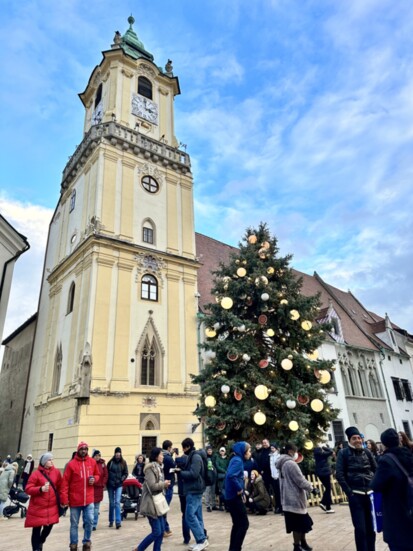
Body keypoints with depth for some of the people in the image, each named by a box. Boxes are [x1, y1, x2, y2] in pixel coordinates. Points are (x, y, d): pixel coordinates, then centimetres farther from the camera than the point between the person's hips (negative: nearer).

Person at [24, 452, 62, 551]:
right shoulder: (36, 473, -9)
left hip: (52, 507, 4)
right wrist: (41, 489, -24)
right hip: (38, 507, -3)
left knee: (49, 526, 11)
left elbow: (60, 487, 7)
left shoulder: (56, 472, 1)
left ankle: (40, 542, 40)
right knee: (37, 529, 3)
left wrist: (60, 500, 2)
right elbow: (28, 489, -10)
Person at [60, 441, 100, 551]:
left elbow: (97, 475, 15)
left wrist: (94, 479, -9)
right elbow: (65, 482, -8)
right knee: (74, 524, 11)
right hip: (75, 499, -2)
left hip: (89, 499, 2)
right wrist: (64, 499, -12)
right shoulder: (71, 464, -9)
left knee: (89, 521, 1)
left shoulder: (92, 462, 2)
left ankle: (87, 542, 22)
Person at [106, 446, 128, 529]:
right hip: (110, 485, 1)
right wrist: (108, 482, -8)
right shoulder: (111, 462, -4)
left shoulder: (123, 462, 0)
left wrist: (121, 479, -9)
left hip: (119, 485, -1)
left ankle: (118, 521, -7)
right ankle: (111, 521, 25)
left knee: (117, 502, -9)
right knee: (111, 503, 11)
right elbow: (107, 472, -1)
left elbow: (126, 473, 5)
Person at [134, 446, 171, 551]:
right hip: (151, 503, -9)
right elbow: (152, 486, -24)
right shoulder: (150, 468, -16)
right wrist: (164, 484, -12)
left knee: (161, 530, 9)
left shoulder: (158, 468, 12)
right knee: (156, 532, -4)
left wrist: (165, 484, 2)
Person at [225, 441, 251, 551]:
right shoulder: (238, 460, -17)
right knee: (244, 524, -2)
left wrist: (241, 492, 9)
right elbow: (231, 476, -32)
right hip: (235, 497, -9)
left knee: (237, 524, 16)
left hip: (232, 496, 9)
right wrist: (240, 489, -21)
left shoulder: (236, 459, 12)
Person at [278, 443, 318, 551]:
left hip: (288, 499, 9)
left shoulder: (282, 464, 10)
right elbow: (301, 481, -19)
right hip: (295, 499, -9)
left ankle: (303, 542, 32)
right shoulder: (291, 463, -21)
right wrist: (312, 488, -4)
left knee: (302, 523, 21)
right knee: (299, 524, 5)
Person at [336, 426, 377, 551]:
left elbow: (376, 470, 12)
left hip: (370, 493, 4)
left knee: (371, 527, 11)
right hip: (355, 495, -4)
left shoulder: (366, 451, 5)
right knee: (360, 528, -3)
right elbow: (339, 474, -7)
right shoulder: (344, 453, -5)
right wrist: (349, 492, -12)